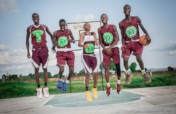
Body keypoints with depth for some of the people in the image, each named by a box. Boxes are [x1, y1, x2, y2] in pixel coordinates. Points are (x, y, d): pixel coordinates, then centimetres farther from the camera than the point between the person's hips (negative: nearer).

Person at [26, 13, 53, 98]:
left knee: (45, 69, 1)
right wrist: (28, 51, 4)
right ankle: (38, 88, 4)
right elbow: (27, 40, 10)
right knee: (36, 69, -3)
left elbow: (51, 35, 15)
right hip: (35, 50, 0)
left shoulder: (44, 27, 4)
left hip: (44, 49, 0)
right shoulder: (29, 28, 4)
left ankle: (45, 88, 7)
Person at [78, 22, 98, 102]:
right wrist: (83, 45, -36)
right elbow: (79, 44, -14)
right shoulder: (83, 34, -1)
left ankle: (94, 88, 22)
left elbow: (96, 44, 1)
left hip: (93, 56, 3)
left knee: (95, 73, -2)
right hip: (85, 56, -3)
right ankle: (87, 92, 1)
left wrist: (95, 42, -23)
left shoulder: (93, 34, 8)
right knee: (88, 74, -10)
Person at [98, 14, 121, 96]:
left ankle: (118, 83, 14)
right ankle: (108, 86, 0)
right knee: (106, 67, -5)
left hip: (114, 47, -1)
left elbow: (117, 39, -6)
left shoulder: (113, 27, -2)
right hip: (106, 49, 1)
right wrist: (105, 49, -11)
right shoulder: (100, 29, 3)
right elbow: (100, 41, 5)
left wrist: (110, 47, -15)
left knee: (117, 65, -4)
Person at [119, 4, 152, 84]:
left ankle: (144, 73, 12)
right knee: (125, 60, -8)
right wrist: (123, 44, -11)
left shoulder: (136, 19, -1)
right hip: (127, 43, 1)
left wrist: (147, 35, -18)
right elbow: (122, 36, 3)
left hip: (137, 42, -1)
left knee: (139, 58, -14)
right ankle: (128, 74, 20)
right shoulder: (121, 23, 1)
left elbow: (142, 27, 0)